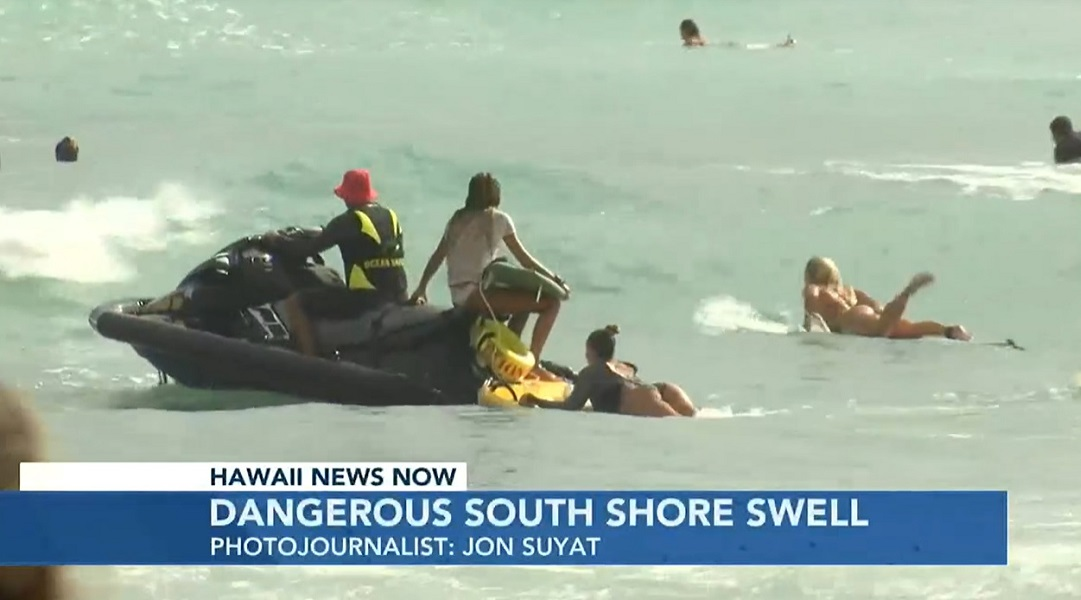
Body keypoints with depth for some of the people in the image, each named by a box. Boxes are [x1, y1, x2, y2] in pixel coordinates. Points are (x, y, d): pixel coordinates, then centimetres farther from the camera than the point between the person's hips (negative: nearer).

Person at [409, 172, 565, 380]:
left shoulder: (457, 219, 16)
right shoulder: (498, 219, -3)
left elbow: (436, 257, 22)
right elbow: (525, 260, 0)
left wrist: (421, 290, 32)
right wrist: (554, 279, 8)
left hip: (458, 296, 8)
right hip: (478, 293, -8)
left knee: (525, 301, 31)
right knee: (551, 302, -12)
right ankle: (533, 363, -17)